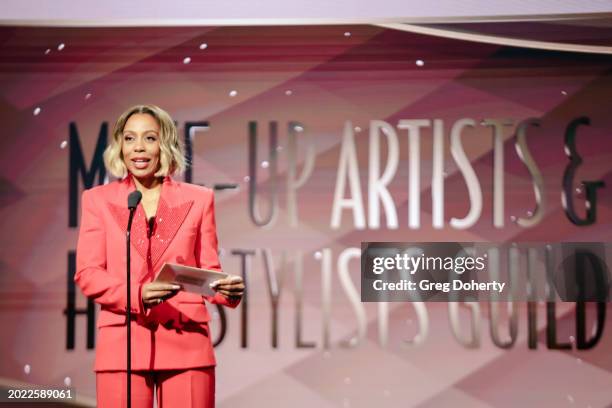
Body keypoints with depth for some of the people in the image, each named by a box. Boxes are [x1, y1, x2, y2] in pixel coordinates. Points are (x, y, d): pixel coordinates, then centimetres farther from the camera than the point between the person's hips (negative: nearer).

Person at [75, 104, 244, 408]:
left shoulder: (198, 199, 10)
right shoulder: (97, 200, 9)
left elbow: (208, 270, 10)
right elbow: (87, 274, 2)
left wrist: (227, 289, -14)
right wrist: (138, 295, -16)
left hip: (186, 341, 1)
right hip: (123, 344, 0)